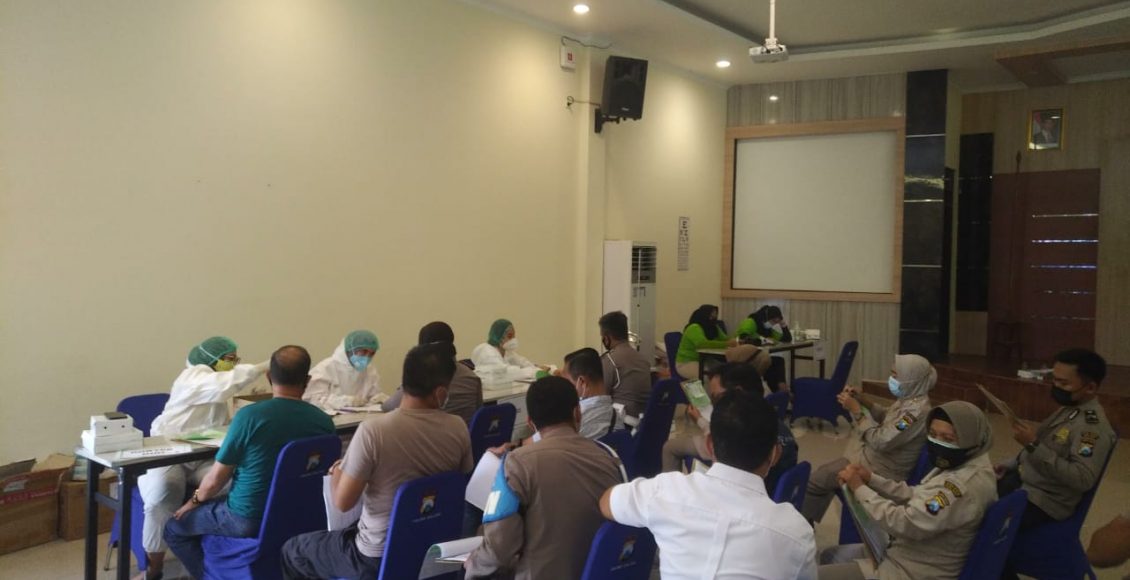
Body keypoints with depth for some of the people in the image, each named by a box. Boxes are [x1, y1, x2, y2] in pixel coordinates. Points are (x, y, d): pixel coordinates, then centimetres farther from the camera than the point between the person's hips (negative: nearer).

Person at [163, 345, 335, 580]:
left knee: (174, 528, 19)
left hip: (249, 519, -5)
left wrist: (196, 500, 12)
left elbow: (216, 479, -10)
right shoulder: (324, 422, -9)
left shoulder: (250, 415, -20)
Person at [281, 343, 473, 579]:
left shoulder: (373, 430, -24)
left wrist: (337, 473, 4)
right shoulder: (458, 429, -11)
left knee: (292, 549, 20)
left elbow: (343, 502, -18)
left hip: (378, 557, -6)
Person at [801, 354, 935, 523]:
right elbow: (886, 418, 14)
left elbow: (881, 442, -31)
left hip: (880, 471, -10)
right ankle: (806, 522, 35)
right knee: (823, 474, 20)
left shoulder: (916, 410, -30)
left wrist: (856, 410, -24)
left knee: (815, 480, -1)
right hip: (875, 457, 10)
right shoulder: (910, 399, 0)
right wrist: (860, 400, -2)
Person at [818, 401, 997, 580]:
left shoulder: (967, 483, -30)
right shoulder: (960, 465, 2)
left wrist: (859, 488, -18)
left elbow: (905, 523, -30)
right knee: (830, 556, 23)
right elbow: (916, 497, 11)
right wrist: (870, 479, -3)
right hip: (909, 554, 11)